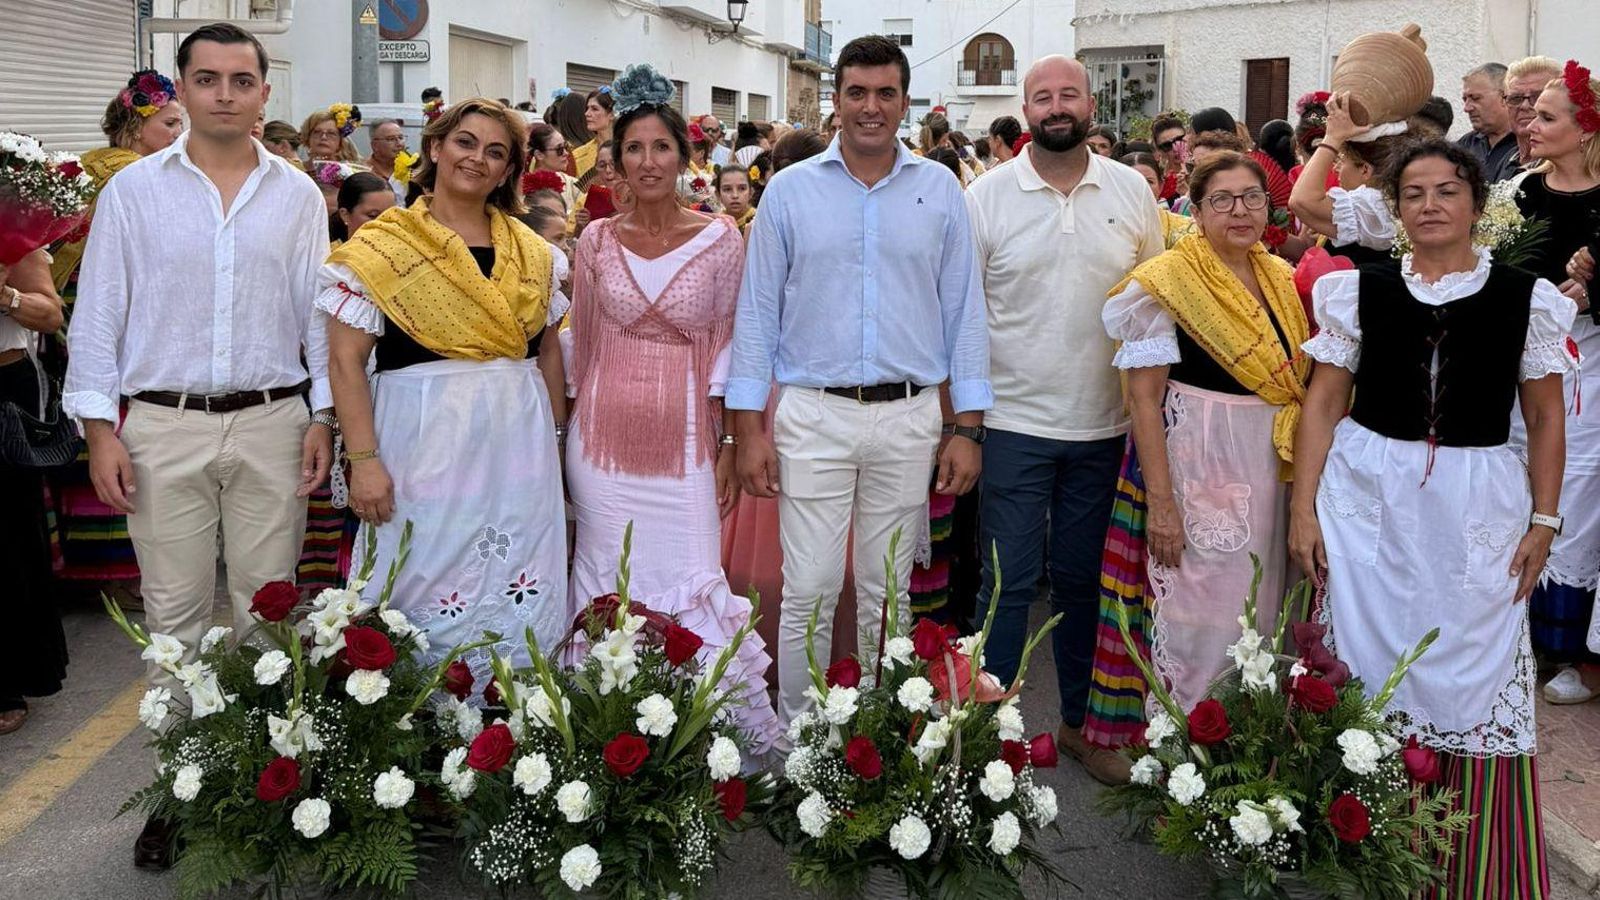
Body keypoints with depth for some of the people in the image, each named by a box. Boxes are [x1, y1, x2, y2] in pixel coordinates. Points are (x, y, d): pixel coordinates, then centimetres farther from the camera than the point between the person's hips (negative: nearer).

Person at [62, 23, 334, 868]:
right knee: (173, 613, 5)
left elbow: (319, 313, 8)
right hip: (163, 425, 0)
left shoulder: (297, 194, 6)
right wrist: (100, 425, -3)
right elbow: (98, 313, 3)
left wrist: (323, 416, 2)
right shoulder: (133, 189, 4)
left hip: (272, 423, 1)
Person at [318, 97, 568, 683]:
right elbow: (345, 361, -6)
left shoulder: (531, 252, 11)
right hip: (425, 442, -4)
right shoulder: (381, 248, -2)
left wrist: (557, 435, 12)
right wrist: (363, 459, -13)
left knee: (525, 609, 6)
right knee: (430, 597, 1)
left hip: (520, 442, 4)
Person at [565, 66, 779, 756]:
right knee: (609, 581, 6)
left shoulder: (720, 240, -1)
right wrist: (570, 437, 9)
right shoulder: (598, 240, 4)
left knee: (691, 581, -5)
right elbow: (581, 347, 10)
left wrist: (728, 447, -1)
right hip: (605, 436, 2)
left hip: (684, 440, -2)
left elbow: (726, 351, 2)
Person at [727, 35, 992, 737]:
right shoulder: (790, 190, 2)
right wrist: (750, 427, -3)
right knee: (808, 593, -2)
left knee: (888, 593, 11)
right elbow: (757, 311, 3)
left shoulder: (940, 192, 5)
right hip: (814, 416, -1)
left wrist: (968, 428, 1)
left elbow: (964, 310, 6)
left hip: (909, 420, 2)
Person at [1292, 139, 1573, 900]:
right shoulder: (1360, 290, 3)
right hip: (1369, 499, 1)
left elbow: (1545, 419, 6)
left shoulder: (1526, 296, 2)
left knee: (1473, 675, 3)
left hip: (1478, 507, 0)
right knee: (1367, 663, 6)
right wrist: (1303, 508, -4)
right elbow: (1323, 405, 3)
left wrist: (1544, 520, 0)